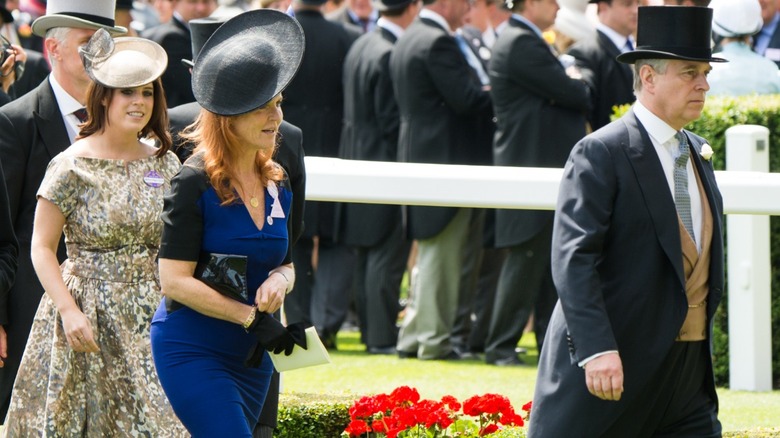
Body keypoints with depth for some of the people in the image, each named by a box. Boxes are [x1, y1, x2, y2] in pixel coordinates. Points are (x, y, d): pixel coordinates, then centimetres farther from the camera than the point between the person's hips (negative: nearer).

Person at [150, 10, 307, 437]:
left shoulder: (275, 185, 7)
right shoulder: (195, 183, -13)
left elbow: (285, 263, 16)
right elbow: (175, 281, -16)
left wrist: (279, 280, -9)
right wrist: (252, 316, -18)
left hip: (250, 354, 7)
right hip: (191, 350, -7)